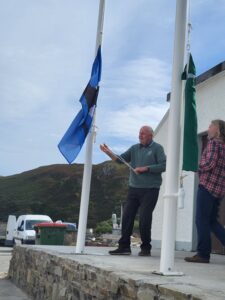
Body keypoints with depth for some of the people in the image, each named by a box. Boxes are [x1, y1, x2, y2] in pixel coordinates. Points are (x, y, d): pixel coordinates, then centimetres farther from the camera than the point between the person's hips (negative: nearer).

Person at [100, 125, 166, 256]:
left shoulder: (157, 148, 0)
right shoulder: (135, 148, 14)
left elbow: (163, 166, -8)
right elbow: (120, 159, 7)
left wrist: (145, 168, -13)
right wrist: (109, 152, -9)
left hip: (150, 190, -5)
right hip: (134, 188, 5)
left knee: (144, 218, -6)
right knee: (127, 216, 1)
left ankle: (146, 248, 10)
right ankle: (124, 246, 9)